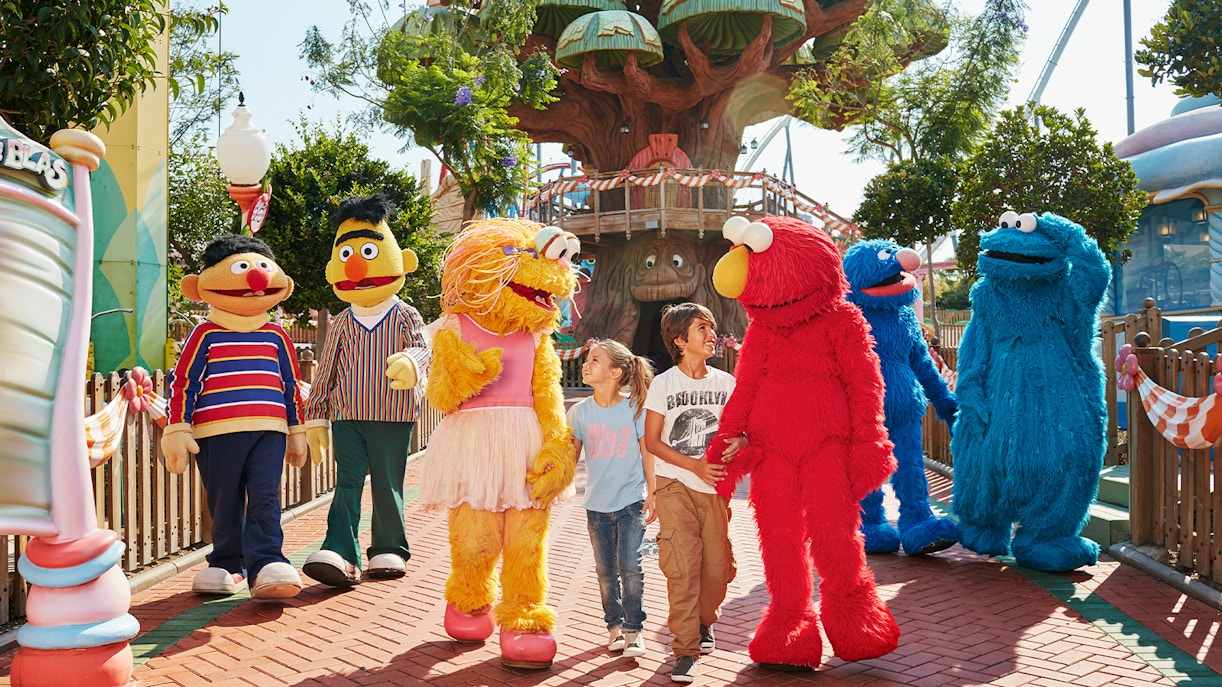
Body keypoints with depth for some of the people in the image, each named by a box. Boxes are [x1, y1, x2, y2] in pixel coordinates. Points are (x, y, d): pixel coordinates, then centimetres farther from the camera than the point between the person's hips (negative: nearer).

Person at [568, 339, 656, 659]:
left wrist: (651, 495, -1)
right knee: (606, 570, 10)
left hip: (631, 500, -3)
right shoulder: (580, 411, -2)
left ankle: (634, 629, 7)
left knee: (630, 567, -7)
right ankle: (614, 625, 25)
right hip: (597, 503, 3)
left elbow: (647, 453, -1)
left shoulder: (635, 408, -8)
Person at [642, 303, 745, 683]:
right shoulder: (663, 384, 0)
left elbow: (746, 431, 11)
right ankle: (685, 650, 0)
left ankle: (705, 621, 33)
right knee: (682, 567, -10)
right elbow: (652, 441, -1)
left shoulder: (726, 382, 7)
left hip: (715, 486, 3)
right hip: (676, 485, -2)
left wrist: (739, 442, -14)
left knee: (717, 567, 3)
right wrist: (695, 465, -12)